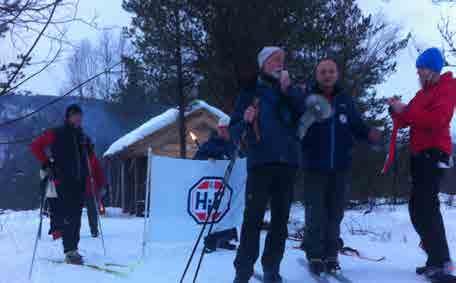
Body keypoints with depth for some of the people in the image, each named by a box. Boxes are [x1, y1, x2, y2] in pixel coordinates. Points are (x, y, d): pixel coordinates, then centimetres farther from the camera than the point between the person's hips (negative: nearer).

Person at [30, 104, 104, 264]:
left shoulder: (83, 138, 17)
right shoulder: (56, 134, 1)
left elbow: (91, 159, 26)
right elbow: (35, 146, 1)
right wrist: (46, 163, -6)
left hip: (80, 182, 6)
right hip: (63, 181, -6)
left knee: (76, 217, 6)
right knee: (68, 216, -12)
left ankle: (73, 249, 13)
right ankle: (69, 252, -13)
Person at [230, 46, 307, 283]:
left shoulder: (290, 92, 16)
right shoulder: (251, 92, 9)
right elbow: (234, 130, 5)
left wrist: (289, 89, -11)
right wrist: (245, 121, -16)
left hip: (287, 162, 3)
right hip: (260, 161, -3)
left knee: (280, 219, 4)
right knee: (253, 217, -8)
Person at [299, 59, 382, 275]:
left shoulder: (346, 100, 8)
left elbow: (357, 126, 8)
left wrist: (370, 134, -11)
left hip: (341, 166, 4)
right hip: (315, 166, -4)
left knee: (335, 212, 9)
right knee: (316, 213, -3)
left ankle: (331, 255, 18)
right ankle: (315, 255, 7)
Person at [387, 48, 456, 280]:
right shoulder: (422, 93, 22)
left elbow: (436, 119, -20)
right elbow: (404, 122, 19)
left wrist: (405, 110, -17)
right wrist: (396, 110, -1)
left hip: (434, 154, -9)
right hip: (420, 154, 9)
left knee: (424, 207, -17)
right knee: (420, 207, 10)